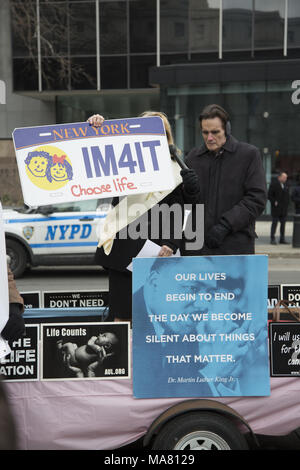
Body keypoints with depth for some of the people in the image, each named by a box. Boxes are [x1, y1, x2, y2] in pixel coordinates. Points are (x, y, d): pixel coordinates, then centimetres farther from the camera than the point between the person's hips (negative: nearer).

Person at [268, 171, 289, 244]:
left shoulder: (285, 185, 13)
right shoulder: (273, 184, -6)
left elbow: (287, 195, 21)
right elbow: (269, 195, -8)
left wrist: (287, 203, 9)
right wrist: (274, 202, -15)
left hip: (284, 208, 6)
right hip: (276, 208, -6)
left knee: (283, 223, 6)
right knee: (274, 223, -3)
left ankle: (282, 239, 12)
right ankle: (272, 239, 2)